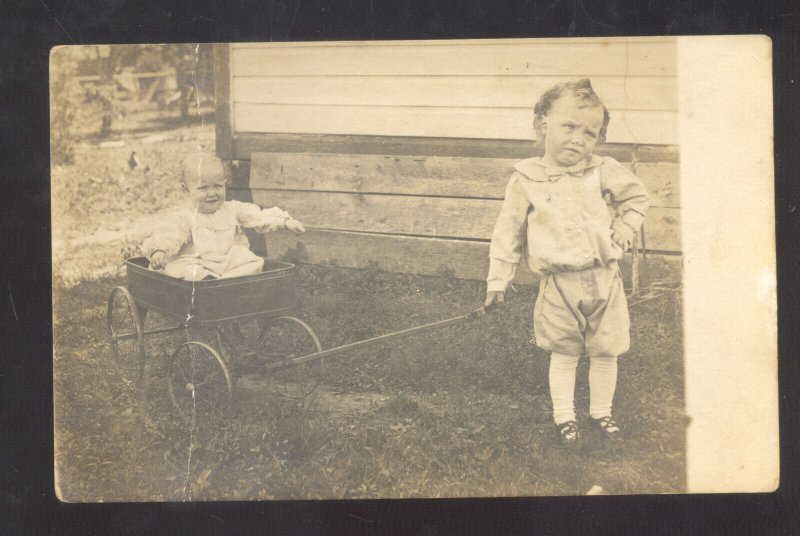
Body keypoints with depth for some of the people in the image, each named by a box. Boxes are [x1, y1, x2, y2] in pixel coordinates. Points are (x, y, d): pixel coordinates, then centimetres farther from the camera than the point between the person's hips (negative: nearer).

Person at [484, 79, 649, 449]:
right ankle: (563, 417, 23)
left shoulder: (603, 172, -1)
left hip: (603, 279, 2)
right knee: (563, 355, 9)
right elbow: (508, 232, 0)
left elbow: (637, 196, 15)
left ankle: (601, 412, 31)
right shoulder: (526, 181, -6)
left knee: (605, 352, 12)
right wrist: (497, 280, 1)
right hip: (559, 284, -2)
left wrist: (623, 232, 3)